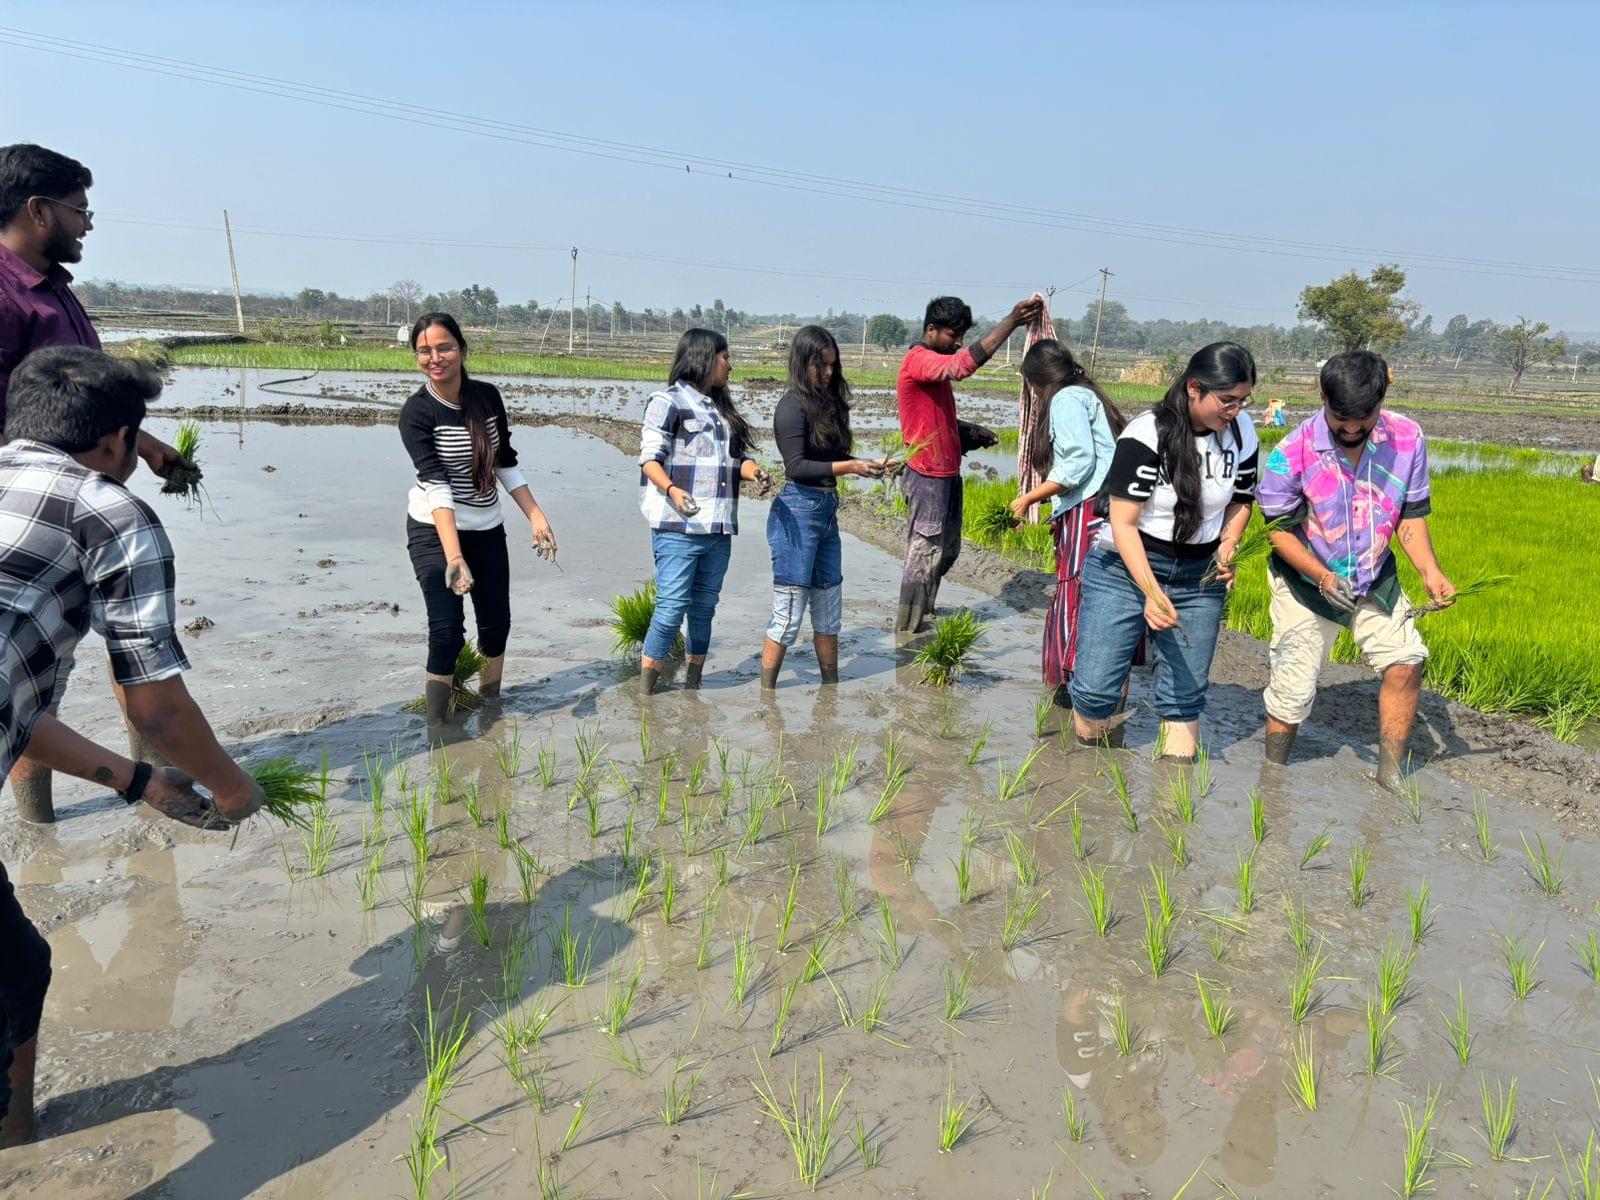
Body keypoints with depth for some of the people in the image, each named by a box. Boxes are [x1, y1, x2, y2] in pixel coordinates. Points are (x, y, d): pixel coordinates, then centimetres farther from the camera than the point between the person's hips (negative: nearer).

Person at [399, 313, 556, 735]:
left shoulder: (488, 397, -3)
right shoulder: (416, 413, -17)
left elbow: (506, 462, 8)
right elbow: (436, 482, -28)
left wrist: (536, 516, 3)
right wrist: (453, 555, -37)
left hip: (488, 529, 5)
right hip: (436, 530, -5)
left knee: (497, 623, 13)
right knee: (447, 632, -13)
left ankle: (490, 705, 36)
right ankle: (436, 732, -3)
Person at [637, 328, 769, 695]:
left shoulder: (722, 409, 21)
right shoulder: (668, 402, -3)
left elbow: (739, 457, 18)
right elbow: (650, 458, -10)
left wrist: (755, 472, -5)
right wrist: (672, 490, -29)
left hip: (719, 528, 8)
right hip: (678, 527, -7)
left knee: (704, 606, 11)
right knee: (672, 606, -11)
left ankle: (693, 680, 20)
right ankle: (645, 688, -2)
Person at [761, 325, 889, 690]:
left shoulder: (827, 403, 12)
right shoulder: (793, 405, -11)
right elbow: (796, 466, -18)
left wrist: (867, 466, 2)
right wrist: (848, 467, -23)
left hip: (826, 512, 8)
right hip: (798, 512, -8)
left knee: (829, 612, 15)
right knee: (788, 613, -2)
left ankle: (831, 686, 26)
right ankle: (766, 694, 10)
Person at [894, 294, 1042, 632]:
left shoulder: (935, 364, 16)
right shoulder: (917, 360, -16)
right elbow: (962, 366, -36)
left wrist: (974, 432, 8)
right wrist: (1011, 322, -38)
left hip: (948, 473, 10)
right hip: (928, 477, -10)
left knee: (947, 550, 17)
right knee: (924, 553, -3)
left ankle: (922, 610, 31)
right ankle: (908, 628, 6)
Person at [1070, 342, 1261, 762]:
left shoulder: (1241, 431, -1)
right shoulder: (1146, 434, -17)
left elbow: (1241, 500, 15)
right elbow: (1123, 522, -17)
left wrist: (1227, 549, -5)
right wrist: (1151, 592, -27)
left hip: (1199, 579, 4)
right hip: (1124, 569, -4)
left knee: (1185, 696, 7)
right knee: (1095, 689, -5)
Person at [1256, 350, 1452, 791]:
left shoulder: (1407, 438, -12)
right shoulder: (1292, 453, -23)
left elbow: (1410, 513, -2)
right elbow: (1280, 530, -16)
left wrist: (1430, 571, -16)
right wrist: (1323, 577, -29)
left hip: (1374, 580, 4)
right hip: (1306, 581, -3)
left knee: (1406, 660, -8)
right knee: (1292, 691, -1)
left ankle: (1390, 778, 9)